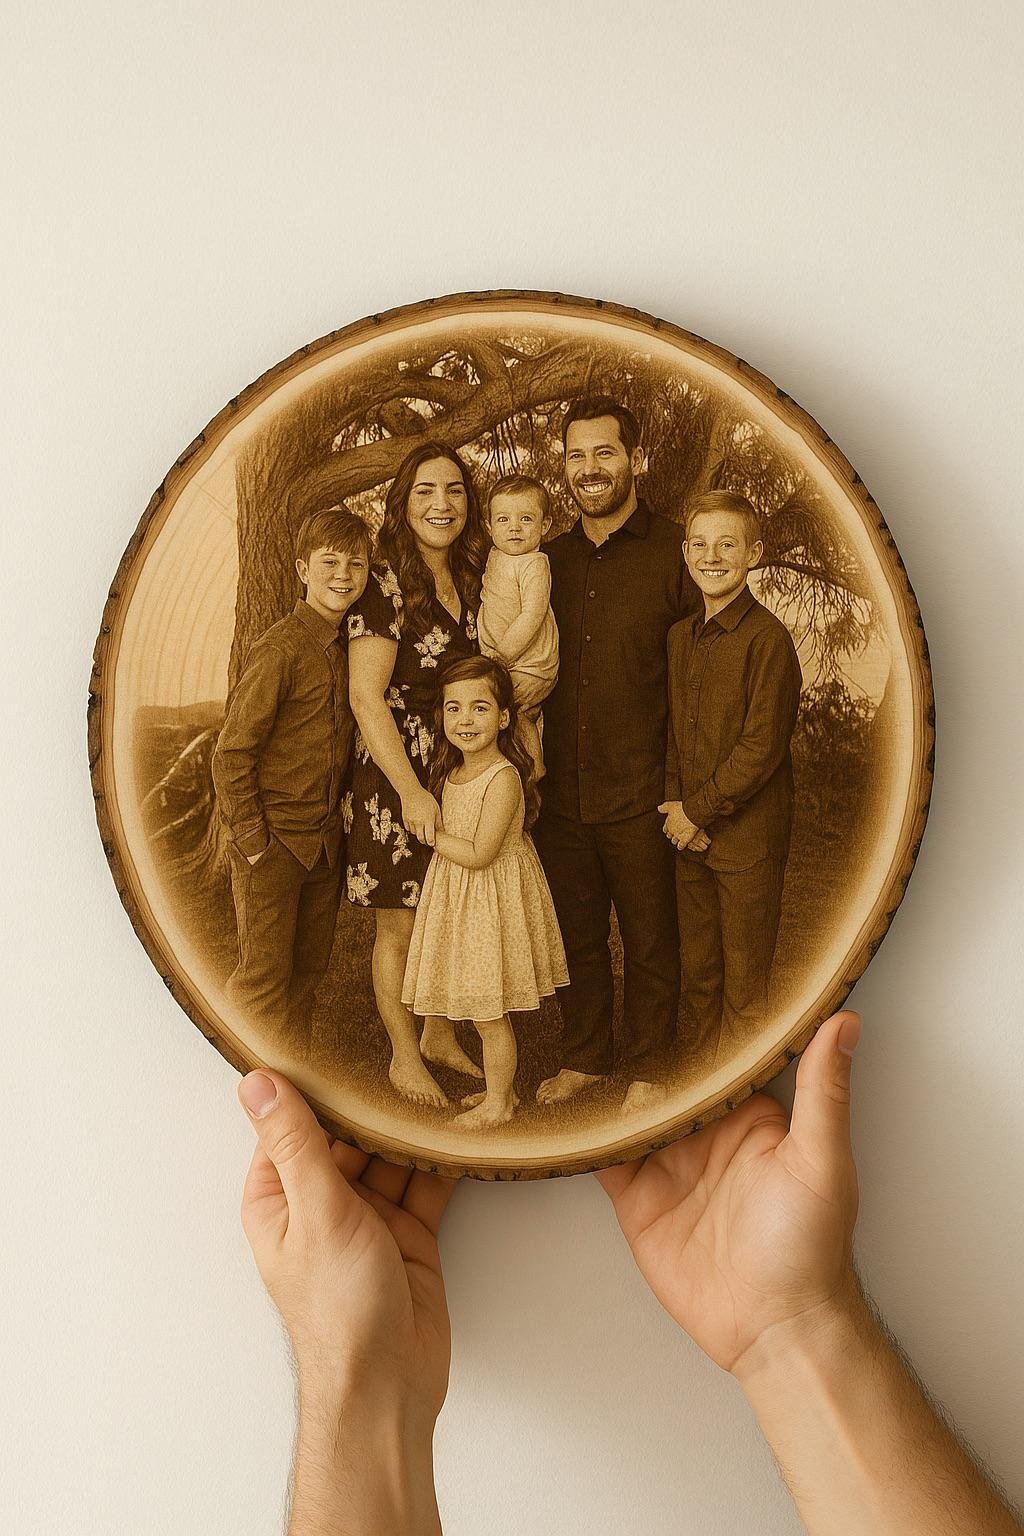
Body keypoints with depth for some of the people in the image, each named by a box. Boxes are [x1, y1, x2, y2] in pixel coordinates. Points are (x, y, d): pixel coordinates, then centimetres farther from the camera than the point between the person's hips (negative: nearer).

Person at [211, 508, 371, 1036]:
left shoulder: (351, 646, 5)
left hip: (326, 840, 7)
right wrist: (252, 841, -16)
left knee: (310, 966, 17)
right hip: (273, 840, -7)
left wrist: (345, 797, 9)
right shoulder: (280, 650, -17)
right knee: (265, 974, 1)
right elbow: (231, 754, -17)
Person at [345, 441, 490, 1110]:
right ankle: (405, 1056, 24)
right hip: (398, 779, -6)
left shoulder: (473, 581, 7)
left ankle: (440, 1036, 35)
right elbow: (366, 698, -17)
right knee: (401, 927, 7)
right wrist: (412, 791, -20)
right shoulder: (387, 585, -14)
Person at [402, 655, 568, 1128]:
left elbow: (479, 854, -23)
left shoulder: (503, 777, -22)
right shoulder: (452, 771, 4)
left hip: (492, 898, -8)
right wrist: (436, 833, 2)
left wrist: (430, 833, -15)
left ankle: (498, 1102, 22)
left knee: (489, 1012, 5)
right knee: (483, 1013, 20)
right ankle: (500, 1087, 36)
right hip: (459, 897, 8)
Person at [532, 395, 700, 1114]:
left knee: (649, 940, 9)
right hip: (560, 794, 4)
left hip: (641, 796, -4)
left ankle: (648, 1068, 26)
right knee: (577, 936, 17)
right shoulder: (549, 560, 8)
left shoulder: (676, 554, -6)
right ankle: (585, 1057, 34)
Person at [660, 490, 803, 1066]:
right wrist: (675, 806, 0)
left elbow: (762, 748, -16)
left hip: (748, 839, -7)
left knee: (744, 986, 4)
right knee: (698, 975, 16)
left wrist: (697, 810, -12)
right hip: (690, 832, 7)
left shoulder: (767, 638, -14)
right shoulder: (681, 636, 9)